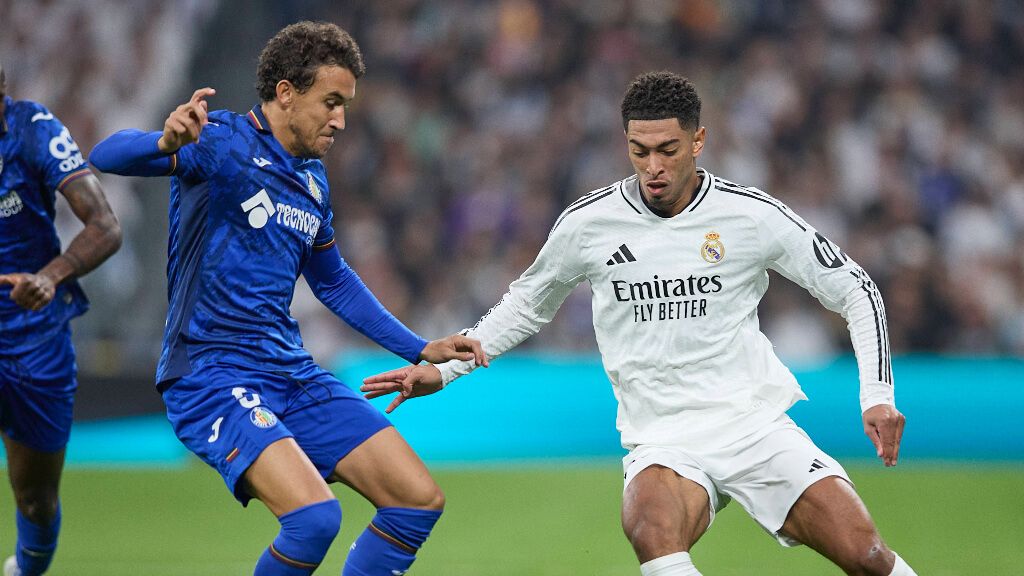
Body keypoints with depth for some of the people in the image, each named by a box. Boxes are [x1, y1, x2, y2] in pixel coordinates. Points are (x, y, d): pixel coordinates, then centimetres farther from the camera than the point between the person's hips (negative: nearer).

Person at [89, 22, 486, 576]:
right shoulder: (222, 141, -10)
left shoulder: (311, 177, 14)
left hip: (292, 374, 8)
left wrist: (421, 350, 25)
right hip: (211, 378, -8)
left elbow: (333, 281, 30)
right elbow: (106, 156, -25)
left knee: (419, 500, 0)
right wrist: (166, 142, -48)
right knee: (313, 515, -27)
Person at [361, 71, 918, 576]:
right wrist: (443, 368, 12)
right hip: (662, 442, -1)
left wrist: (876, 394, -6)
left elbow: (856, 291, 5)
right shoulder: (588, 222, 0)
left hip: (757, 424, 1)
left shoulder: (751, 214, -4)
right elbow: (527, 304, 19)